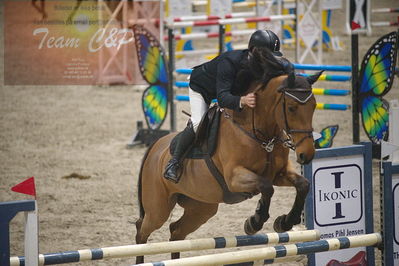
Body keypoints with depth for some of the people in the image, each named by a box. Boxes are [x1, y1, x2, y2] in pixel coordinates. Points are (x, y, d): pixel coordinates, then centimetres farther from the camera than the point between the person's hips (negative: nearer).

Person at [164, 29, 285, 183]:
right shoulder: (229, 62, -45)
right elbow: (222, 98, -54)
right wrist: (242, 101, -74)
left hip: (232, 89, 7)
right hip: (201, 87, -7)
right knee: (197, 123, -24)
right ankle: (173, 162, -12)